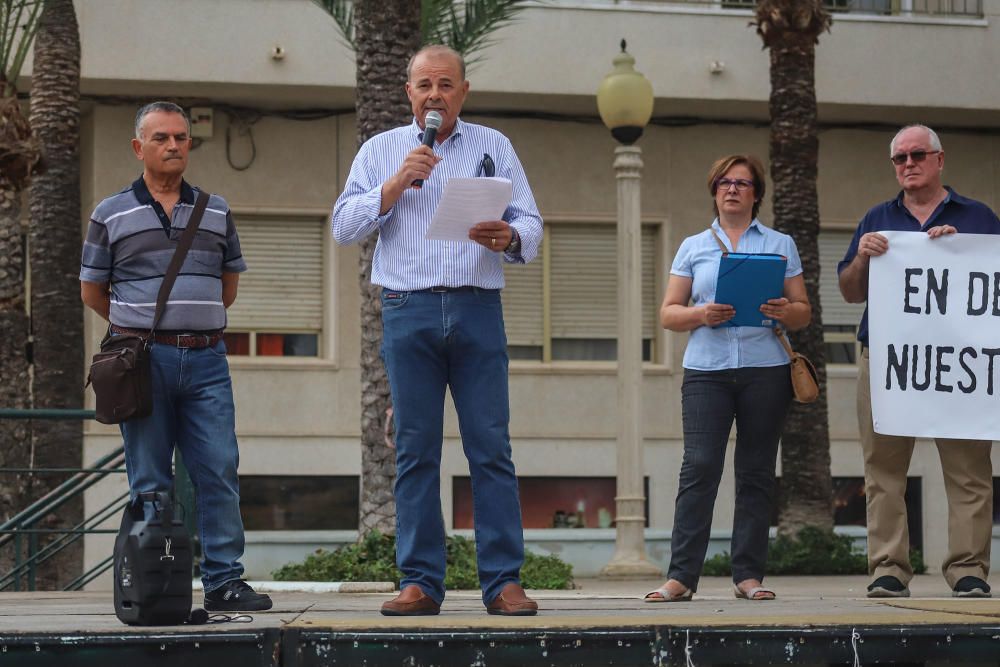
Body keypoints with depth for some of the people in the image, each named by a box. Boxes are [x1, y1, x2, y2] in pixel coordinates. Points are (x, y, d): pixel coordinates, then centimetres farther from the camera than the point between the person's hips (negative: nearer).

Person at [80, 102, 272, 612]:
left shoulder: (216, 211, 13)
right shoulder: (111, 215, 6)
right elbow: (92, 290, 11)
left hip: (206, 359, 2)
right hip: (143, 360, -2)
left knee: (219, 472, -3)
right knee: (149, 481, 0)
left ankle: (224, 581, 0)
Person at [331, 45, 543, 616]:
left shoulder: (494, 147, 14)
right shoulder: (381, 151, 14)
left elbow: (531, 226, 8)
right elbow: (344, 226, 5)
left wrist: (508, 237, -14)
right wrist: (396, 183, -6)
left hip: (478, 309, 0)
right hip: (408, 309, 0)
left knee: (492, 446, -5)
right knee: (415, 450, -1)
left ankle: (504, 582, -4)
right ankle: (420, 583, 2)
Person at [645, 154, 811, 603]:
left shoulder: (780, 245, 14)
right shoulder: (693, 247, 15)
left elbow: (804, 313, 11)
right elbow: (668, 314, 11)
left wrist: (785, 311, -12)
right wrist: (701, 315, -10)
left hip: (765, 369, 1)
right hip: (707, 369, 0)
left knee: (756, 473, 1)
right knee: (699, 467, -10)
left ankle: (748, 575, 5)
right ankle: (681, 576, -10)